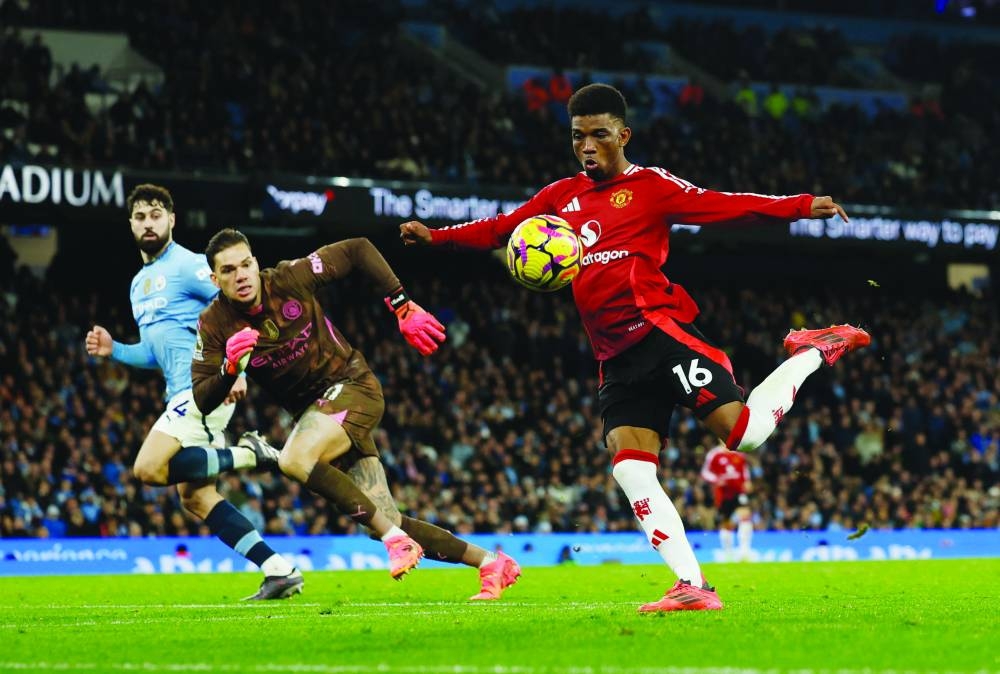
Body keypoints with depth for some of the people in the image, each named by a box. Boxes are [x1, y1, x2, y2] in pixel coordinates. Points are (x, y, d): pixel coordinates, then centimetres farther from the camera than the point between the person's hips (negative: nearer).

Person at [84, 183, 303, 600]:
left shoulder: (188, 266, -7)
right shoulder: (139, 285, 21)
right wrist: (114, 350, 12)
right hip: (183, 393, 9)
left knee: (149, 469, -22)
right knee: (194, 496, 4)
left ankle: (247, 454, -10)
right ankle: (279, 571, 3)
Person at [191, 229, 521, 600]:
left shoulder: (291, 278, -14)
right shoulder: (215, 325, -6)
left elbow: (358, 250, -3)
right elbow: (201, 400, -8)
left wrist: (403, 307, -6)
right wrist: (230, 368, -28)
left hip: (353, 386, -5)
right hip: (310, 410, 5)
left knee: (295, 459, -33)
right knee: (391, 524, -2)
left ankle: (396, 540, -24)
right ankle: (491, 563, 13)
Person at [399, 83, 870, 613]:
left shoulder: (650, 186, 2)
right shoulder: (562, 196, 19)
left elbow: (723, 206, -6)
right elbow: (499, 230, 22)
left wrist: (802, 207, -18)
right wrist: (436, 236, 8)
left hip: (658, 329, -6)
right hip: (616, 360, 6)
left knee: (745, 432, -16)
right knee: (630, 471, -7)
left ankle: (814, 354, 10)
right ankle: (692, 587, -6)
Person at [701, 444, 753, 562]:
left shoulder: (740, 454, 8)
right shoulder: (714, 454, -4)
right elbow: (705, 473, 0)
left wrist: (747, 482, 6)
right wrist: (716, 480, -17)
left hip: (739, 491, 2)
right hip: (723, 494, -1)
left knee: (745, 515, -20)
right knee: (726, 524, 9)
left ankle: (744, 551, -19)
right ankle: (727, 554, 26)